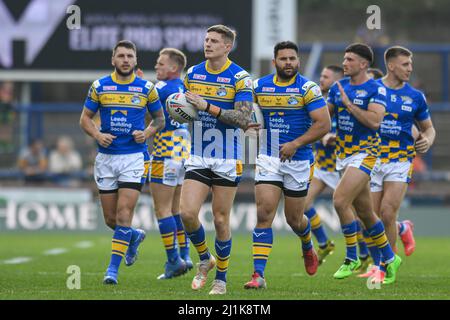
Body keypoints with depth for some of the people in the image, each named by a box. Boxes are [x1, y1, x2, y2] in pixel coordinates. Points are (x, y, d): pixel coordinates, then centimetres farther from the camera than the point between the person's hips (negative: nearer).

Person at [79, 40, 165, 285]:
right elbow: (85, 118, 9)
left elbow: (159, 118, 13)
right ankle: (133, 237, 38)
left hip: (135, 156, -2)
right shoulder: (99, 87, 2)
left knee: (124, 214, -12)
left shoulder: (146, 88, 1)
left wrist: (147, 133, -7)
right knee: (110, 218, 6)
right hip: (106, 157, 2)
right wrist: (97, 134, -10)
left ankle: (113, 269, -9)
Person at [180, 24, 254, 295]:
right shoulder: (193, 74, 8)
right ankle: (205, 259, 16)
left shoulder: (240, 78, -8)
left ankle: (221, 278, 16)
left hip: (228, 160, -4)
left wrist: (208, 107, -23)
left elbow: (244, 119, -17)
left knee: (221, 219, 1)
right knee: (187, 212, -11)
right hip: (198, 158, 4)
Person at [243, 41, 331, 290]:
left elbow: (323, 124, -15)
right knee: (264, 215, -12)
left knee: (294, 219, 10)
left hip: (299, 160, -2)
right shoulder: (259, 86, 2)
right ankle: (258, 274, -15)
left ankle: (308, 249, 45)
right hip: (268, 158, 2)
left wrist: (296, 143, -23)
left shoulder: (308, 89, -9)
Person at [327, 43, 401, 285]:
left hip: (364, 153, -7)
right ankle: (390, 259, 25)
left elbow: (375, 120, -23)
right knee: (365, 212, 11)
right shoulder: (338, 87, 10)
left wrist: (349, 104, -21)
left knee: (340, 201, -21)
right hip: (343, 155, 7)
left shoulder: (376, 89, -10)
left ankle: (351, 258, -8)